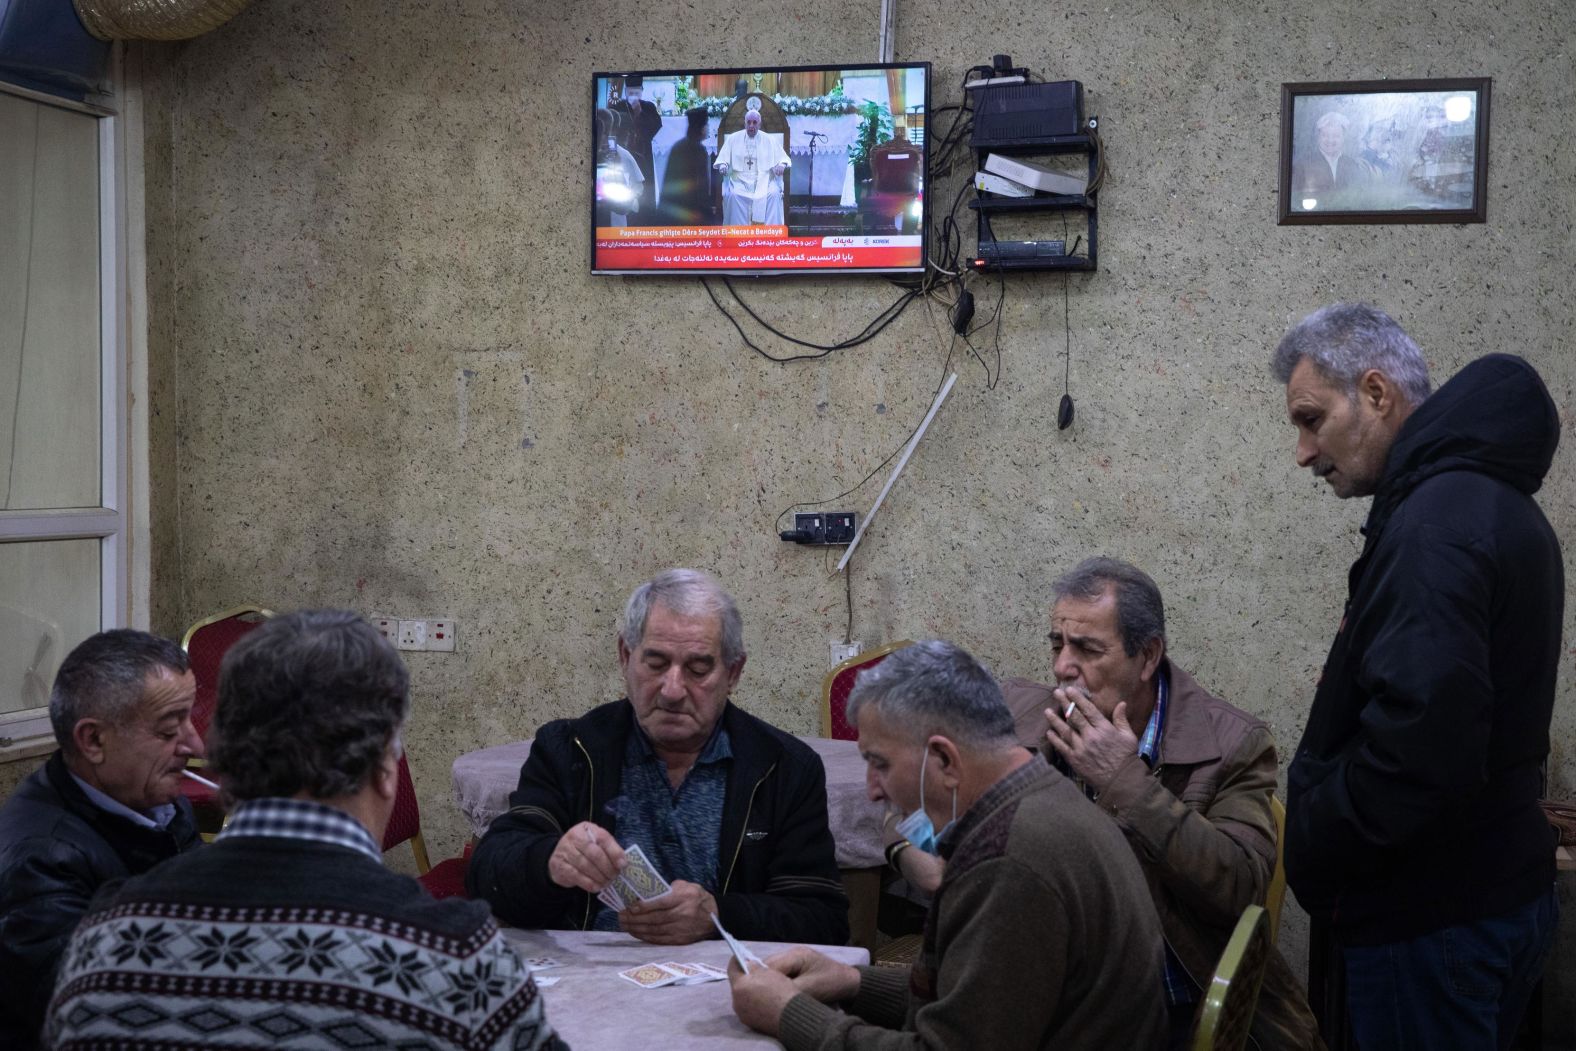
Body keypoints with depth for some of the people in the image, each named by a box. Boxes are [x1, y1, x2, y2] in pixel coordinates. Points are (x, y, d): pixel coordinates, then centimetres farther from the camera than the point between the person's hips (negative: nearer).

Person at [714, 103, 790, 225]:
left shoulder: (769, 140, 11)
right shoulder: (733, 138, 10)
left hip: (764, 180, 0)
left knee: (774, 194, -30)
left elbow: (783, 158, 11)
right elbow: (723, 158, 9)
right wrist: (723, 166, -15)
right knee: (732, 195, -31)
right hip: (740, 180, 0)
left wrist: (782, 165, -13)